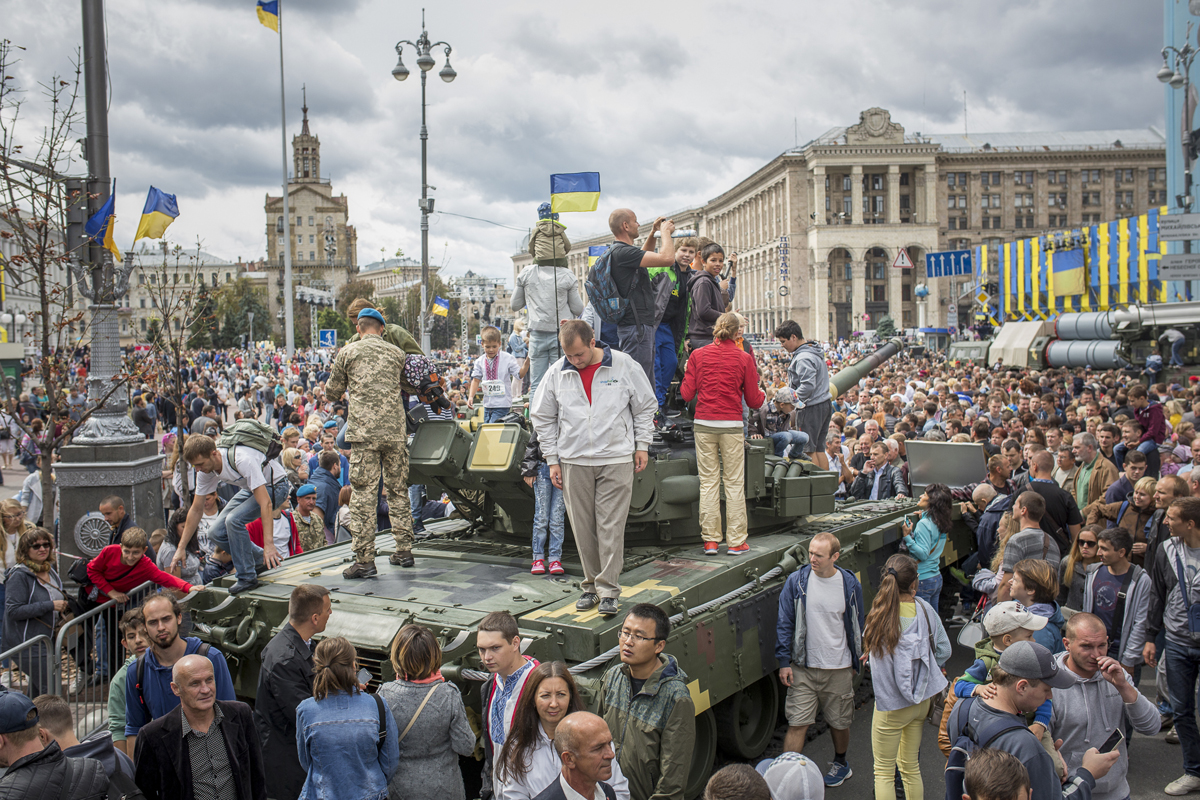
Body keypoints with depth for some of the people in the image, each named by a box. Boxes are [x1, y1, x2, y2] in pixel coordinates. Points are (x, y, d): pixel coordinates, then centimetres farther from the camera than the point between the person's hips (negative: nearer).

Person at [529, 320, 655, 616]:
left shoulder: (624, 365, -3)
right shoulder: (557, 373, 1)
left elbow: (645, 406, 8)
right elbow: (542, 417, 10)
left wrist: (642, 445, 5)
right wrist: (552, 460, 7)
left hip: (616, 460, -2)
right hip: (574, 461, 2)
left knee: (611, 527, -4)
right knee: (583, 528, 6)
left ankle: (608, 591, 2)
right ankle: (591, 585, 20)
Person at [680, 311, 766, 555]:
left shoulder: (697, 355, 3)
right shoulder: (744, 358, 1)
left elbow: (686, 394, 3)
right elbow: (754, 401, 4)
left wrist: (687, 375, 22)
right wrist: (764, 395, 26)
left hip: (704, 425, 2)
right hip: (732, 425, -1)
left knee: (708, 481, 6)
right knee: (734, 482, 4)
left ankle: (710, 540, 8)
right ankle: (736, 541, 6)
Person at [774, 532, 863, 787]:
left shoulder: (850, 585, -4)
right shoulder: (796, 582, -7)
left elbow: (857, 626, 8)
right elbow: (785, 623, -1)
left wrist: (855, 663, 12)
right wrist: (784, 662, -5)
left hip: (839, 669, 1)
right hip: (803, 668, -1)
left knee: (839, 723, 15)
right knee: (797, 723, -5)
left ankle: (841, 764, 41)